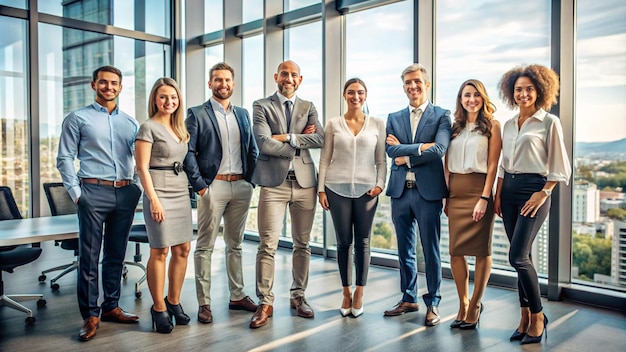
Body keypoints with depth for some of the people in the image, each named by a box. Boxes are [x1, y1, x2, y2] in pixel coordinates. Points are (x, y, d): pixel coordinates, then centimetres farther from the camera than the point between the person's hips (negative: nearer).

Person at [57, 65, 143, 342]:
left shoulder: (131, 123, 14)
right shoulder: (78, 119, 4)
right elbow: (65, 159, 0)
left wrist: (136, 187, 6)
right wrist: (76, 193, -7)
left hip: (125, 194, 4)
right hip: (94, 192, -4)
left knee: (116, 255, 10)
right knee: (89, 257, -2)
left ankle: (111, 307, 21)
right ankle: (90, 315, 7)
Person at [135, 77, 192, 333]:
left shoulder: (179, 128, 15)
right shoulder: (148, 127, -6)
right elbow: (142, 167, -10)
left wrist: (192, 187, 8)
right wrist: (154, 199, -16)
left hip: (181, 192, 7)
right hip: (159, 192, -7)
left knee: (182, 249, 8)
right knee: (160, 251, -1)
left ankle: (174, 302, 22)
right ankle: (158, 308, 12)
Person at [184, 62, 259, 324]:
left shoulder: (243, 114, 14)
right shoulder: (197, 114, 0)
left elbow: (252, 149, 16)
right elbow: (188, 153, -6)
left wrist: (250, 178, 6)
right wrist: (199, 185, -11)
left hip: (241, 187, 5)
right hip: (213, 185, -5)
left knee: (235, 244, 13)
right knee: (205, 246, 0)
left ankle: (237, 296, 24)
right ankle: (204, 302, 9)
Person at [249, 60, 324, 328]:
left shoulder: (308, 107, 13)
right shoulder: (261, 106, 4)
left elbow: (320, 139, -5)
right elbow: (264, 143, -11)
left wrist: (286, 137, -11)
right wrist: (300, 142, -6)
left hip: (305, 182, 3)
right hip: (273, 183, -3)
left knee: (302, 244, 10)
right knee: (267, 245, -4)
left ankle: (298, 296, 24)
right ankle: (265, 303, 8)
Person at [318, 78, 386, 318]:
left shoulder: (377, 124, 7)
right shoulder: (333, 124, 6)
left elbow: (381, 160, 8)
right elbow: (324, 159, 5)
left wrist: (380, 184, -5)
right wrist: (321, 189, 0)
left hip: (366, 189, 0)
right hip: (337, 188, 0)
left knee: (362, 242, 5)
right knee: (343, 242, 5)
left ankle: (359, 294, 18)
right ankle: (346, 293, 18)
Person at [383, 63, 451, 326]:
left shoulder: (442, 116, 1)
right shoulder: (394, 118, 12)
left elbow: (439, 149, -14)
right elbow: (391, 150, -2)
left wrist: (406, 155, -8)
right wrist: (420, 147, -13)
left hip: (428, 191, -4)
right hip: (400, 191, 4)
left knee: (431, 250, 3)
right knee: (405, 250, 13)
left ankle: (433, 303, 17)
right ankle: (408, 299, 27)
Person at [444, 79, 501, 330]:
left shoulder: (492, 126, 1)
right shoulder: (455, 127, 13)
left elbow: (493, 165, -6)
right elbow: (447, 165, 10)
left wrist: (484, 198, -15)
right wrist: (446, 196, 3)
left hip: (478, 190, -4)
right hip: (455, 193, 4)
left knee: (481, 249, 3)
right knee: (455, 250, 5)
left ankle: (475, 305, 17)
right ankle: (463, 305, 18)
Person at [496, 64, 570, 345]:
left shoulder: (549, 122, -3)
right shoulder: (508, 125, 13)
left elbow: (559, 166, -5)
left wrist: (543, 193, -13)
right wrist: (498, 196, 10)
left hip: (534, 189, -6)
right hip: (509, 190, 6)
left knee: (517, 256, -13)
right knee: (521, 257, 9)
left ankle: (538, 315, 7)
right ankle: (526, 316, 19)